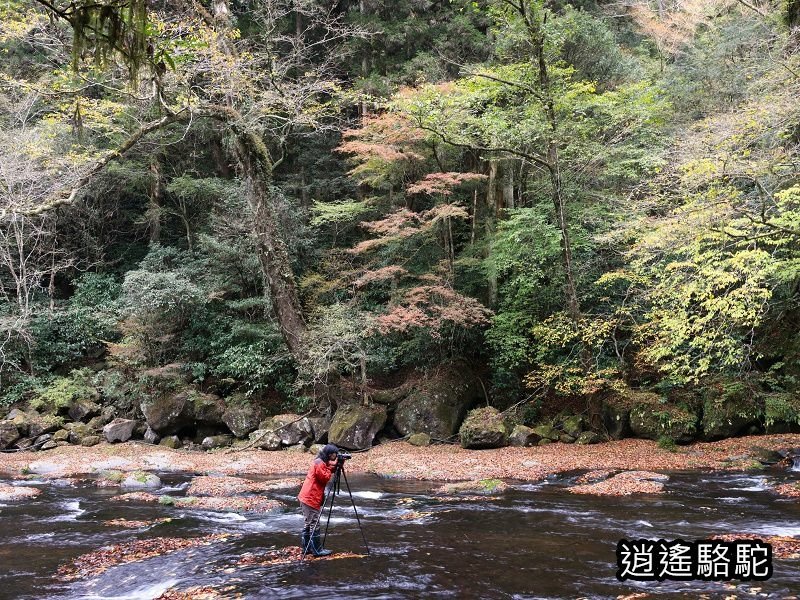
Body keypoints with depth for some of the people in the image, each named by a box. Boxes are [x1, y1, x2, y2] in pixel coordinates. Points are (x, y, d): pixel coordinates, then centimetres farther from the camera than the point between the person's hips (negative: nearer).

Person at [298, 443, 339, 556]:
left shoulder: (320, 462, 15)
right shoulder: (319, 464, -16)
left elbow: (327, 473, 17)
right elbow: (325, 478, -15)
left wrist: (335, 466, 3)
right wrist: (331, 466, -9)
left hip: (306, 497, 11)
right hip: (311, 499, -11)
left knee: (308, 524, 14)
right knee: (314, 524, -6)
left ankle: (307, 547, 21)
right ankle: (317, 550, -3)